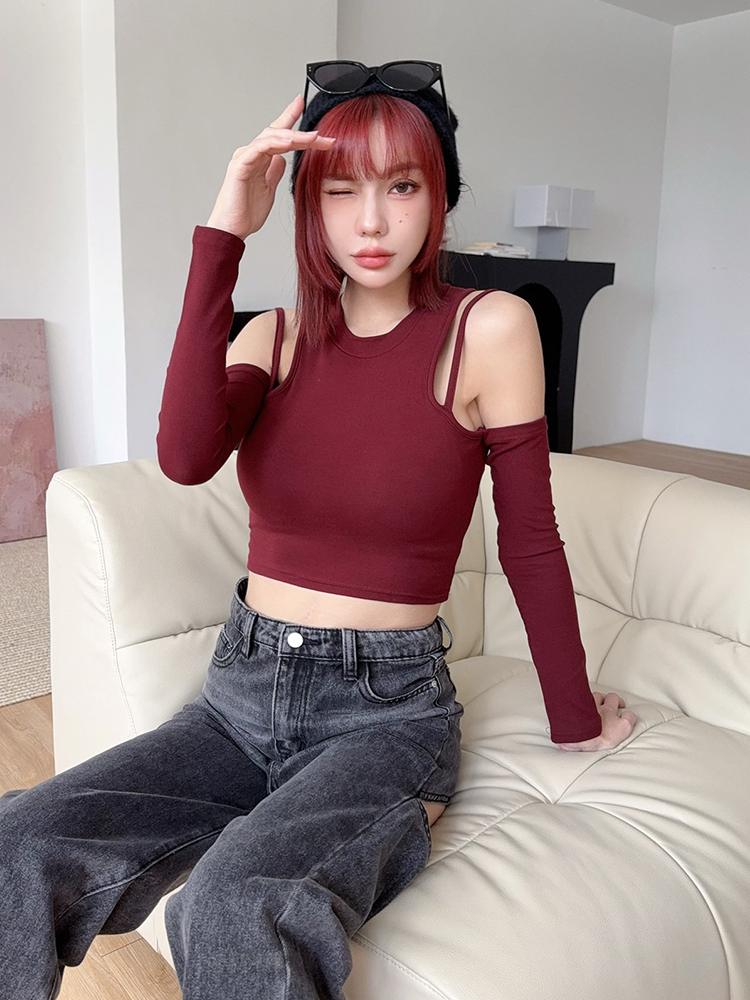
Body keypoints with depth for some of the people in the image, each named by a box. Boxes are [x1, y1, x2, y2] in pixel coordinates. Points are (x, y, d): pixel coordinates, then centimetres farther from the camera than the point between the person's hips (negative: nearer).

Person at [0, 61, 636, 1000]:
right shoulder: (278, 335, 4)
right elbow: (186, 454, -17)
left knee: (236, 911, -33)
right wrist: (223, 233, -15)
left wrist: (576, 721, 5)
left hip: (386, 710, -3)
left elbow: (530, 541, -3)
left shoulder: (488, 329, -7)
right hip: (242, 695, 4)